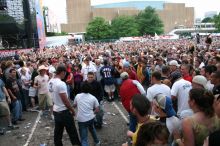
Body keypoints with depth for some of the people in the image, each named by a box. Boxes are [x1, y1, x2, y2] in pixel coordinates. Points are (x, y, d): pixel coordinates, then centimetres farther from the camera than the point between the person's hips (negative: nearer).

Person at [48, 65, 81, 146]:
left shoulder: (50, 82, 2)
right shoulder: (61, 84, -24)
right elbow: (65, 101, -21)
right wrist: (72, 110, -9)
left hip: (56, 110, 8)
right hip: (64, 111, -8)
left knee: (58, 132, 16)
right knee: (72, 132, 6)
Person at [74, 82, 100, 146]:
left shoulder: (77, 96, 0)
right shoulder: (93, 98, -1)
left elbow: (74, 105, 15)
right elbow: (97, 110, 0)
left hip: (81, 120, -2)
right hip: (91, 118, 2)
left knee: (84, 138, 0)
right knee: (92, 129, 33)